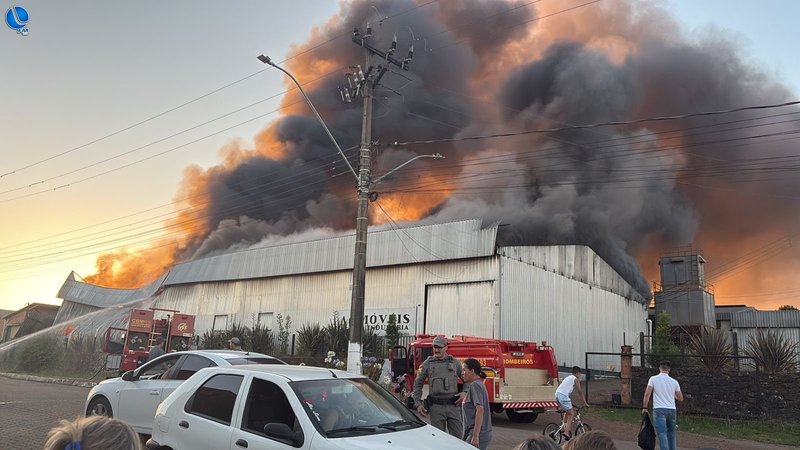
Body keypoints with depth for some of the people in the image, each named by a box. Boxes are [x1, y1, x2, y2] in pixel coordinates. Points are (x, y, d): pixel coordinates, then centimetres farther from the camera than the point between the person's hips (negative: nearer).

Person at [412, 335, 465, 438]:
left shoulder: (455, 363, 8)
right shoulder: (427, 364, 5)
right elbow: (417, 385, 8)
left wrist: (464, 392, -2)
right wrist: (418, 404, 0)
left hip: (453, 405, 1)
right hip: (436, 406, -1)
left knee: (458, 436, 2)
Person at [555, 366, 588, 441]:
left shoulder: (568, 378, 30)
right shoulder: (576, 379, 6)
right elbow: (580, 392, 7)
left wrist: (571, 404, 40)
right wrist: (585, 403, 15)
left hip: (557, 394, 8)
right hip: (563, 396, -8)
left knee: (568, 411, 25)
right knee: (572, 413, -1)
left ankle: (565, 428, 17)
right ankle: (567, 432, -10)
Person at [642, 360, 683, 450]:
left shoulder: (653, 379, -3)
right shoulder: (674, 381, 6)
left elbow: (647, 394, -9)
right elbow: (680, 398, 10)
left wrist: (644, 407, 0)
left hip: (659, 410, -3)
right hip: (671, 410, 4)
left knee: (662, 434, -8)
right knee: (671, 433, 18)